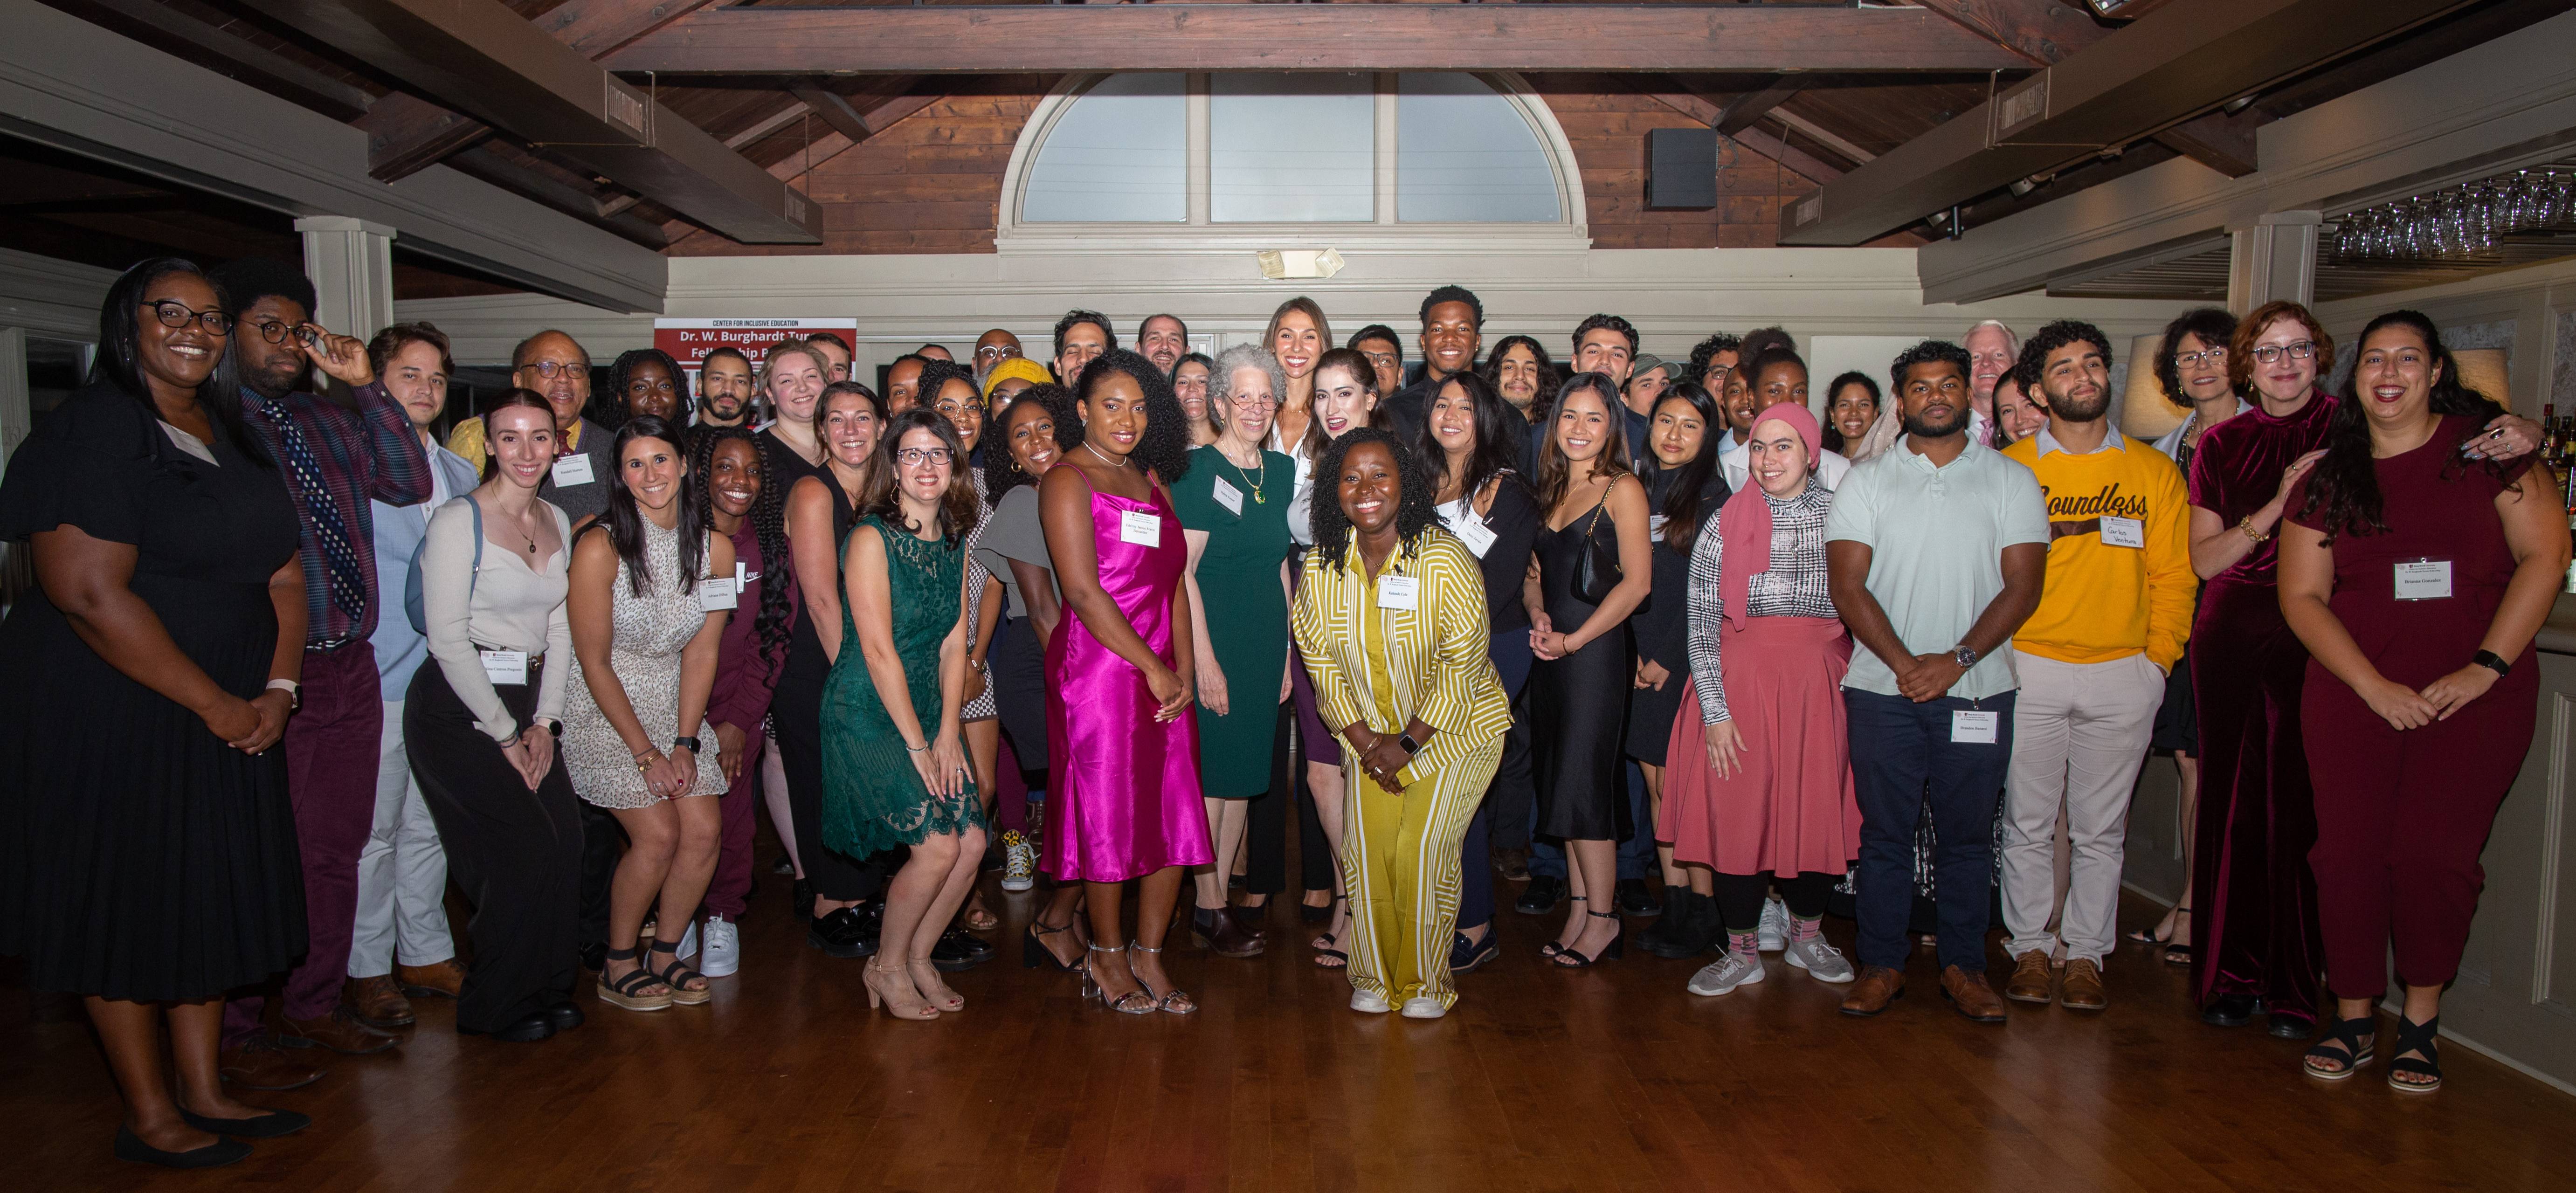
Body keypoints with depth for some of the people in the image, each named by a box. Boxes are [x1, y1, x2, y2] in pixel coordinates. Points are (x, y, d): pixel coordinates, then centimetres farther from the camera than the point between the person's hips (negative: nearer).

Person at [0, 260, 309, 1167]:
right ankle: (149, 1116, 17)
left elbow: (283, 573, 9)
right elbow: (90, 593, -22)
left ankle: (205, 1089, 26)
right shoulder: (92, 430, -14)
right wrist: (217, 704, -18)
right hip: (113, 711, -7)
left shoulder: (231, 435, 10)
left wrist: (275, 689, -4)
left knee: (209, 894, 13)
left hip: (228, 713, 8)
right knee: (124, 900, 4)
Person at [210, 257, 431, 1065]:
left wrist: (364, 386, -2)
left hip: (349, 669, 6)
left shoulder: (333, 420, 14)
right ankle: (233, 1028, 18)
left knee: (336, 848, 13)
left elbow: (408, 485, 5)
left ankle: (314, 1006, 27)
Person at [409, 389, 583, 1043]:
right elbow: (448, 640, -14)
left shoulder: (557, 522, 10)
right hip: (457, 710, -6)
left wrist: (544, 722, 2)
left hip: (526, 704, 6)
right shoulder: (458, 521, -11)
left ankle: (548, 984, 14)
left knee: (566, 837, -6)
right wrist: (505, 735, -11)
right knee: (526, 845, -12)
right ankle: (496, 1004, 8)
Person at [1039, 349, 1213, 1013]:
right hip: (1098, 667, -6)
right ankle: (1107, 958, 18)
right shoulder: (1068, 479, -4)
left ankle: (1149, 957, 18)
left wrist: (1183, 670, 1)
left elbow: (1172, 581, 12)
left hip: (1164, 674, 6)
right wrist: (1153, 667, -11)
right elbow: (1083, 591, -12)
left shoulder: (1152, 479, 17)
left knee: (1175, 816, 4)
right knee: (1109, 817, 1)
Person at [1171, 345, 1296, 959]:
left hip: (1265, 645, 7)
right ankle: (1207, 907, 10)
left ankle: (1220, 899, 21)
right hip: (1214, 641, -6)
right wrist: (1205, 659, -16)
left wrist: (1287, 650, 12)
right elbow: (1180, 570, -12)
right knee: (1211, 773, -2)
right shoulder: (1197, 469, -9)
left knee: (1245, 774, 11)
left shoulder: (1282, 470, 10)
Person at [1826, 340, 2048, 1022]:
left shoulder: (2010, 480, 7)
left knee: (1968, 833, 7)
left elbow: (2023, 586, 0)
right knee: (1885, 831, 4)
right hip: (1883, 687, 0)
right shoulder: (1867, 480, 6)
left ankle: (1964, 967, 19)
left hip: (1977, 690, 0)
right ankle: (1881, 965, 14)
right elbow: (1847, 585, -2)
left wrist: (1957, 660, -12)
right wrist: (1905, 663, -12)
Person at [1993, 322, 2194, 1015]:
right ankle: (2031, 948, 18)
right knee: (2027, 822, 5)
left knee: (2101, 828, 8)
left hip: (2122, 675, 1)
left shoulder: (2154, 472, 8)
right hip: (2028, 670, -1)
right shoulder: (2010, 469, 3)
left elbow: (2173, 576, 8)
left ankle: (2085, 954, 19)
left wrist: (2158, 658, 1)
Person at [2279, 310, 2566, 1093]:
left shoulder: (2486, 443, 2)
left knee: (2434, 854, -5)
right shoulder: (2328, 472, 7)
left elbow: (2545, 555, -2)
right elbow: (2303, 597, 4)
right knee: (2348, 852, -1)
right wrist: (2375, 686, -7)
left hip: (2475, 695, -2)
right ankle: (2354, 1018, 15)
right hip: (2353, 693, 2)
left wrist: (2484, 667, -9)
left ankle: (2421, 1022, 13)